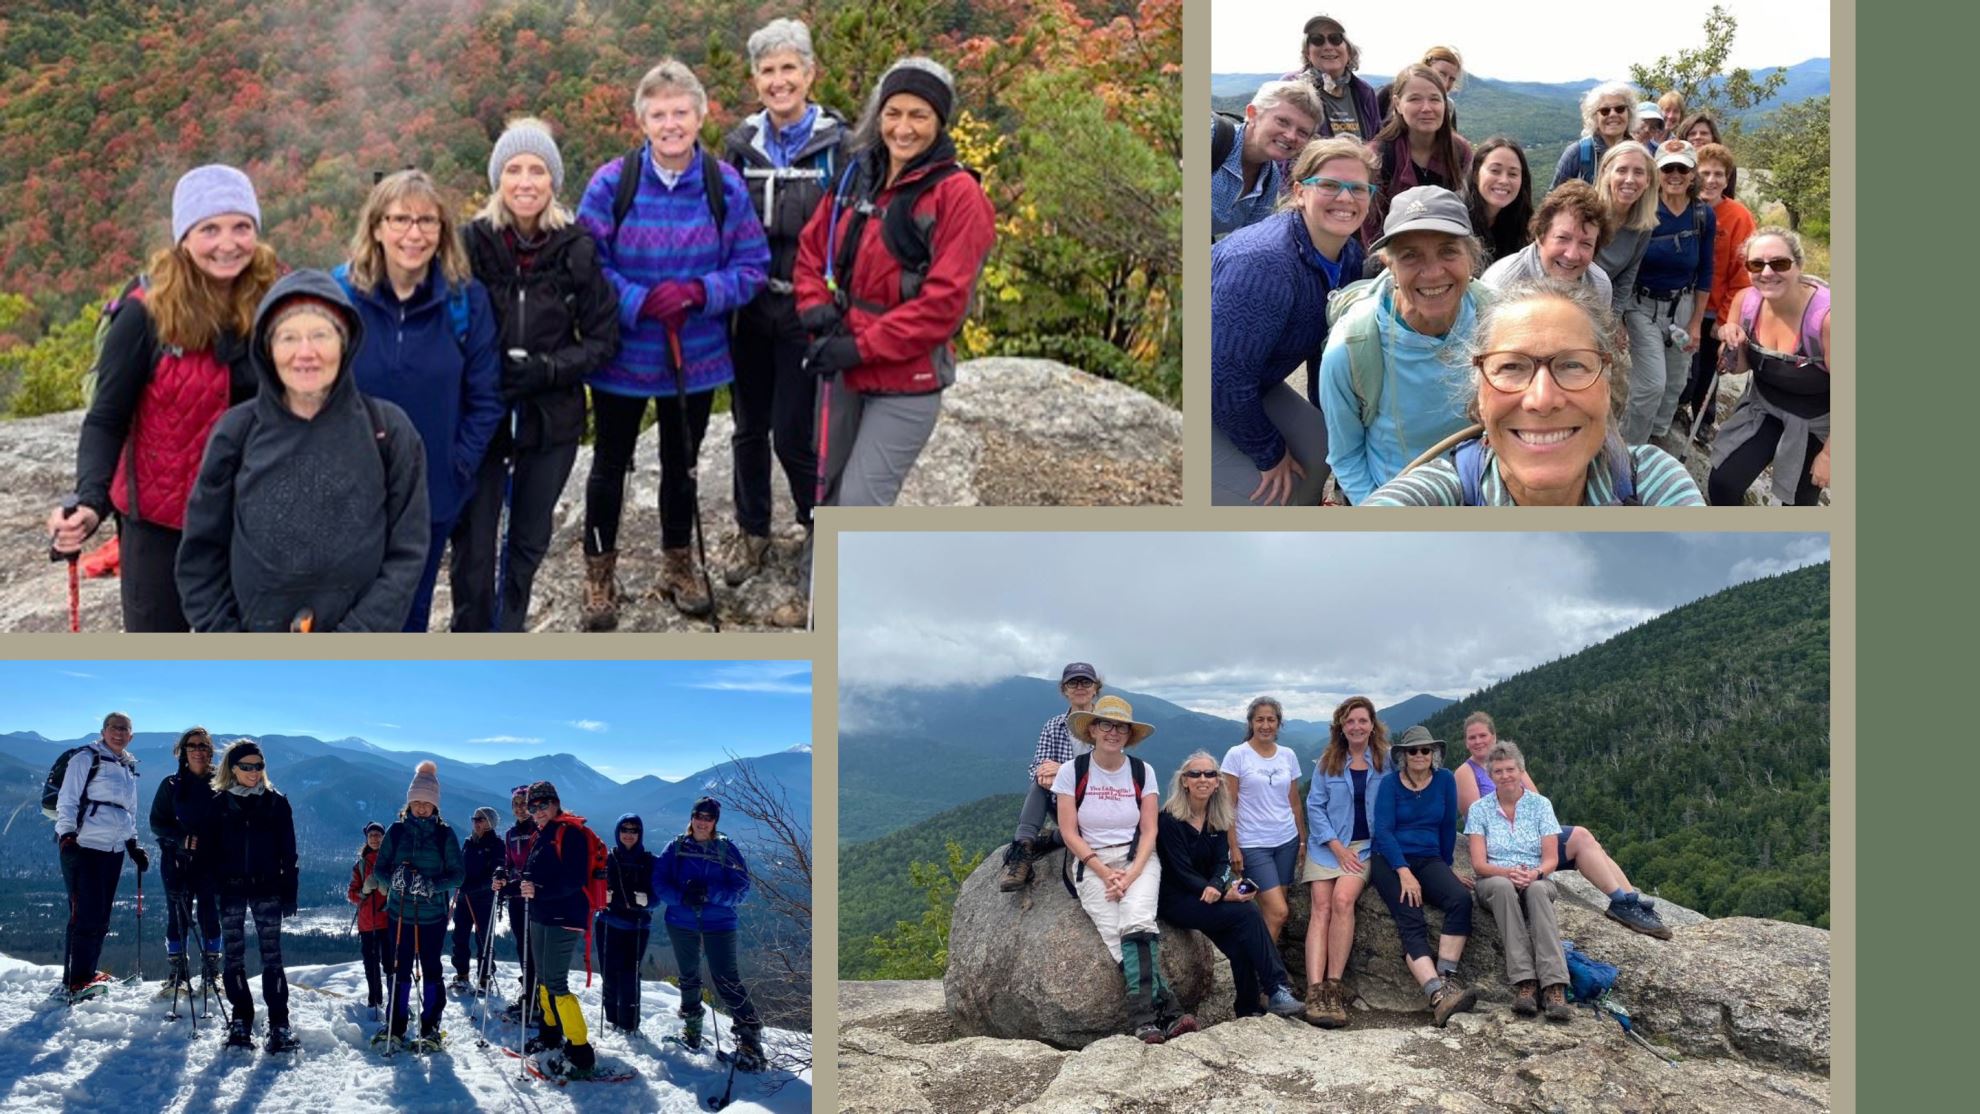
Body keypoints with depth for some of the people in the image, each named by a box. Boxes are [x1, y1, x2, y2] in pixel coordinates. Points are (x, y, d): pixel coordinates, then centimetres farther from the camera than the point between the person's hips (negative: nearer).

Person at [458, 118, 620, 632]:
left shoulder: (576, 249, -5)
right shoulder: (471, 243, -8)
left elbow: (602, 339, 0)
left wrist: (547, 369, -15)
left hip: (551, 419, 1)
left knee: (529, 542, 14)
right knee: (473, 547, 0)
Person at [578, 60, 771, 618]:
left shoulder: (726, 185, -8)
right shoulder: (611, 183, -15)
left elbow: (751, 266, -4)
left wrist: (700, 293, -21)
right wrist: (640, 301, -24)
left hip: (695, 357, 2)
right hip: (621, 356, -2)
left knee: (681, 463, 19)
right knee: (610, 464, 14)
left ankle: (678, 566, 39)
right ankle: (599, 573, 31)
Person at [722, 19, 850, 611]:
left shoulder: (839, 144, -8)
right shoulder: (739, 144, 4)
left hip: (807, 315, -4)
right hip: (749, 310, 4)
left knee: (795, 436, -3)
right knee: (749, 428, 14)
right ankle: (751, 530, 35)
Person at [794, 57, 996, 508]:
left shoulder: (957, 193, -13)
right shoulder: (856, 175, 6)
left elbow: (944, 300, -18)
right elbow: (811, 250, 15)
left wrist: (862, 347, -18)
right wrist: (815, 307, -5)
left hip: (906, 377, -6)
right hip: (842, 368, 7)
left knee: (861, 503, -8)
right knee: (830, 492, 18)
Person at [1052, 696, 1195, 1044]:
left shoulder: (1142, 772, 3)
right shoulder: (1072, 772, -1)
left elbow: (1149, 831, 1)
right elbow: (1069, 832, -4)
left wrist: (1130, 875, -14)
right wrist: (1105, 873, -13)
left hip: (1138, 859, 1)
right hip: (1093, 863, 0)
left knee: (1136, 921, -30)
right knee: (1115, 934, -25)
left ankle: (1144, 1017, -33)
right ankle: (1167, 1009, -30)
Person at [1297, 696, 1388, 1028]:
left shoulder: (1384, 763, 7)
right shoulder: (1327, 762, 8)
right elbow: (1314, 806, 4)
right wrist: (1338, 848, -7)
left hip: (1365, 845, -1)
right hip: (1326, 845, 1)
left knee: (1342, 899, -27)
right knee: (1321, 908, -19)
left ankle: (1334, 986, -25)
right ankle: (1315, 991, -30)